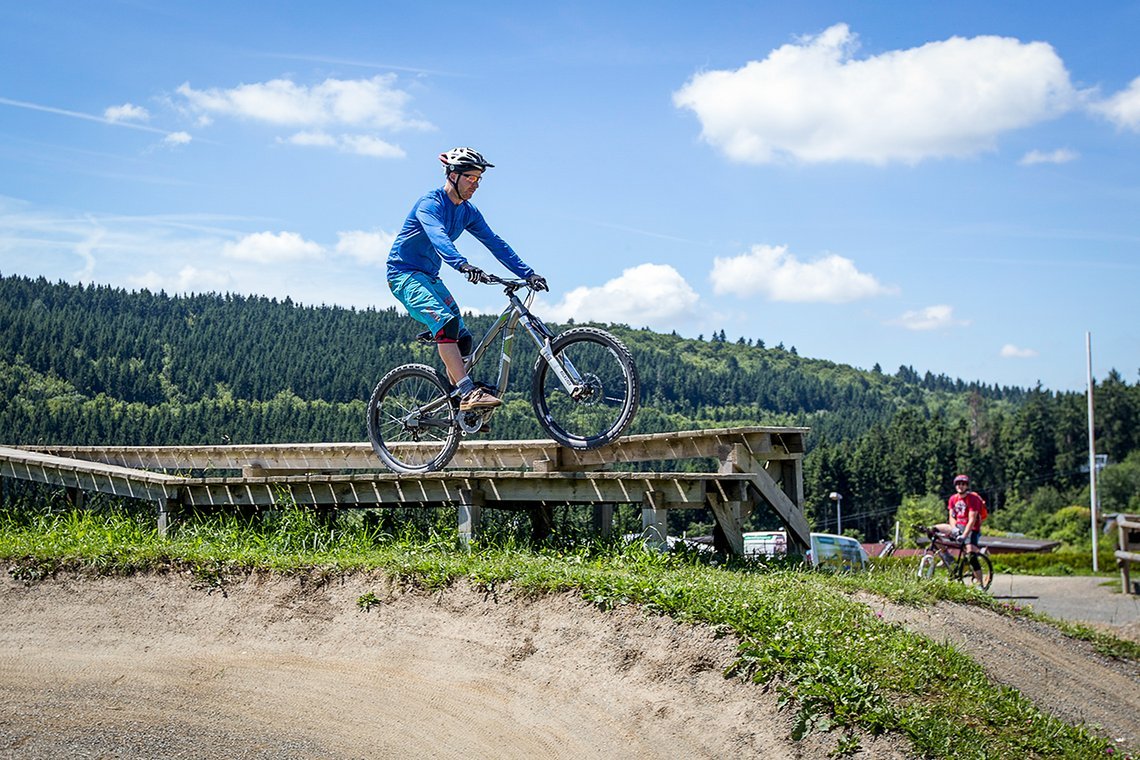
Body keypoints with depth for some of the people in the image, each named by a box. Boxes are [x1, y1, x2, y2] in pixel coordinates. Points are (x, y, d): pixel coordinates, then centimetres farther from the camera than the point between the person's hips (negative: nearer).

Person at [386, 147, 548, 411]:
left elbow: (495, 243, 2)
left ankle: (457, 402, 12)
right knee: (446, 323, -29)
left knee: (463, 338, 0)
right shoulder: (430, 203, -19)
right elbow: (438, 237, -38)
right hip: (404, 274, -9)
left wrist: (527, 274, -9)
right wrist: (463, 265, -56)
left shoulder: (468, 212, 5)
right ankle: (468, 394, -38)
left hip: (430, 278, 9)